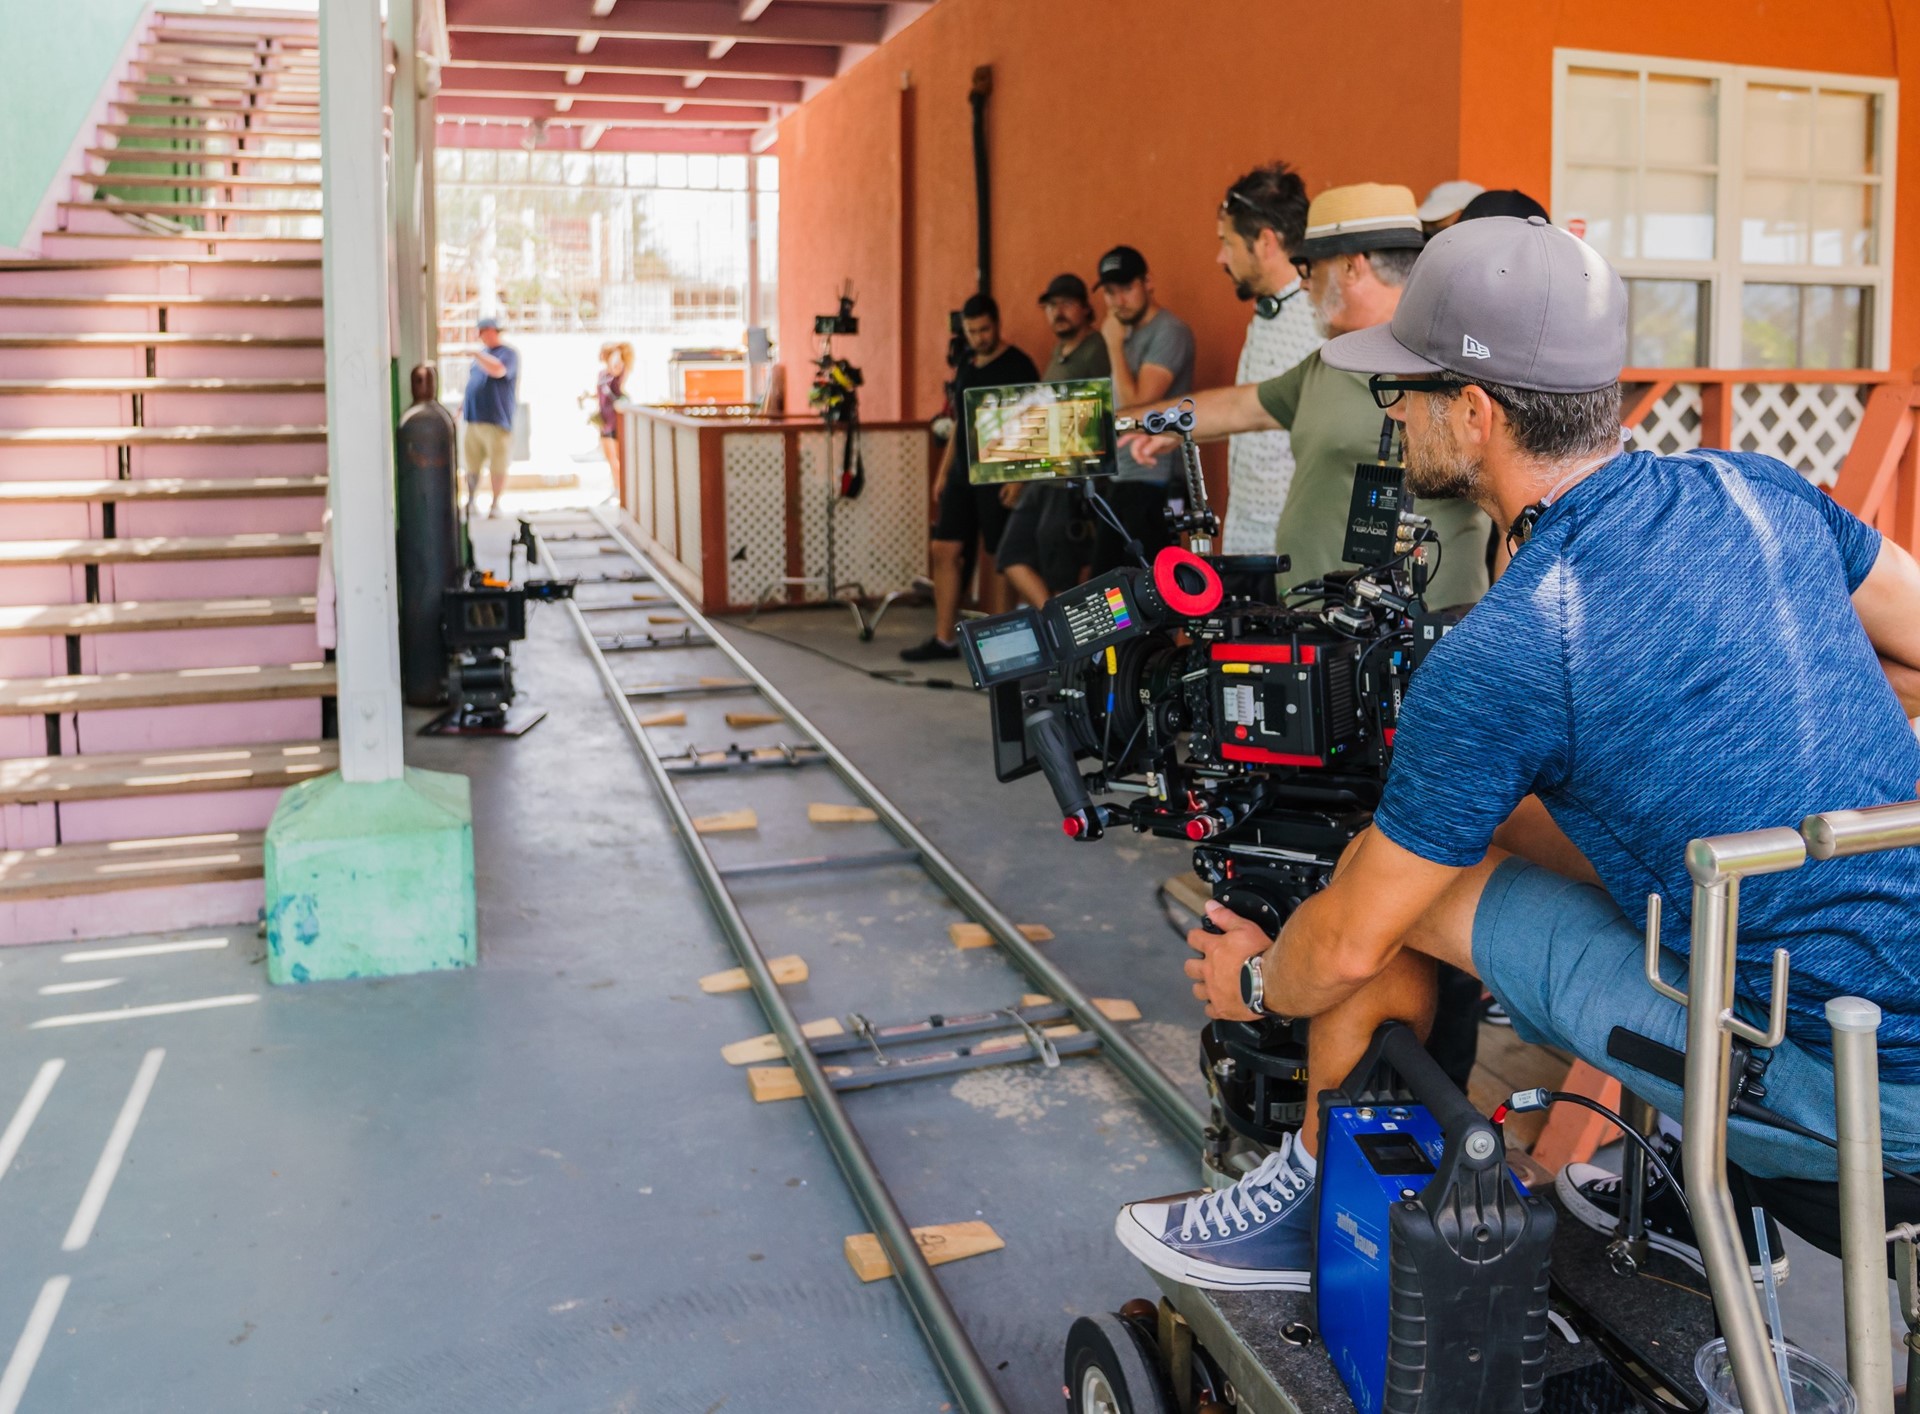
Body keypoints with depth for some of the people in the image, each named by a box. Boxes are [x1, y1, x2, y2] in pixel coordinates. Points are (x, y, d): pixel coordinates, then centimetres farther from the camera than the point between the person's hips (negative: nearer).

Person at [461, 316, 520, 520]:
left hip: (496, 420, -7)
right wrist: (465, 403, 20)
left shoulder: (508, 353, -5)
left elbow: (498, 370, -25)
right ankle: (471, 501, 18)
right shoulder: (482, 352, 18)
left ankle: (496, 504, 5)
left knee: (497, 467, -3)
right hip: (474, 419, 7)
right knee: (471, 465, 9)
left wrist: (475, 353, -28)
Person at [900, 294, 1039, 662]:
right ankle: (944, 639, 9)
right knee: (945, 550, 4)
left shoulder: (1018, 366, -8)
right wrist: (944, 471, 17)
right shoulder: (966, 363, 14)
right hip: (962, 475, 7)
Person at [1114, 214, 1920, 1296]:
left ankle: (1314, 1213, 24)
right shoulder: (1754, 489, -1)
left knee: (1399, 886, 0)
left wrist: (1252, 981, 12)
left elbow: (1349, 947, -10)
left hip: (1830, 1085, -7)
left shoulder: (1502, 657, -20)